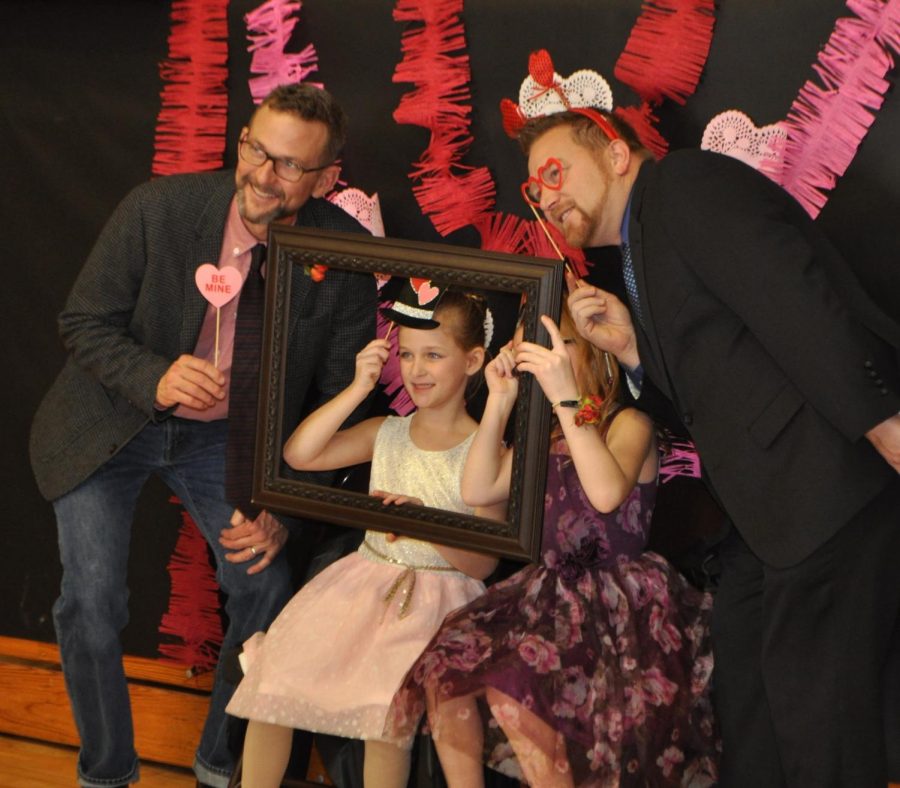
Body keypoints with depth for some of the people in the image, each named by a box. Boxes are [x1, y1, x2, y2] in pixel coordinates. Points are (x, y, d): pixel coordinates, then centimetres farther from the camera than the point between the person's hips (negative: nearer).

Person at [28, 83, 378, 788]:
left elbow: (336, 399, -8)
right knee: (91, 604, -11)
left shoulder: (346, 258, -17)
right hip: (111, 425, -2)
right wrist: (153, 380, -32)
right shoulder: (158, 209, -22)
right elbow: (83, 322, -12)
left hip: (225, 436, 2)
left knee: (266, 592, -7)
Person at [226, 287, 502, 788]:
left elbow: (483, 563, -9)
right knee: (272, 677, -7)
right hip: (363, 579, 5)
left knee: (387, 714, -27)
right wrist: (359, 389, -5)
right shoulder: (386, 433, 9)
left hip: (437, 596, -5)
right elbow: (298, 455, -3)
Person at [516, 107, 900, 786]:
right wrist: (633, 349, 6)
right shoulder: (644, 259, 23)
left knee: (815, 716, -8)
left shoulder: (688, 184, -6)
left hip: (836, 479, -11)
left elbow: (799, 300, -19)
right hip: (769, 513, 11)